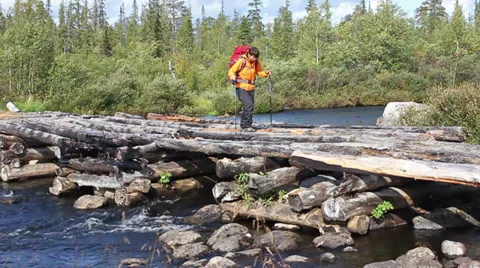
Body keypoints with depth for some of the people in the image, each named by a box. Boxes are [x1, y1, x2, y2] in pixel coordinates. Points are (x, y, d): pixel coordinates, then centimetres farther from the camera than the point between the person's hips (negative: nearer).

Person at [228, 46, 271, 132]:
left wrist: (266, 73, -4)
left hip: (251, 88, 6)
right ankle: (246, 125, -11)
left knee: (250, 106, 9)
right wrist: (232, 76, -29)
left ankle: (243, 125, 23)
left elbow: (259, 72, 16)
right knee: (248, 105, -19)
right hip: (241, 87, -6)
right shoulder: (241, 61, -11)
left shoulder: (256, 62, 5)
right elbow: (231, 71, -8)